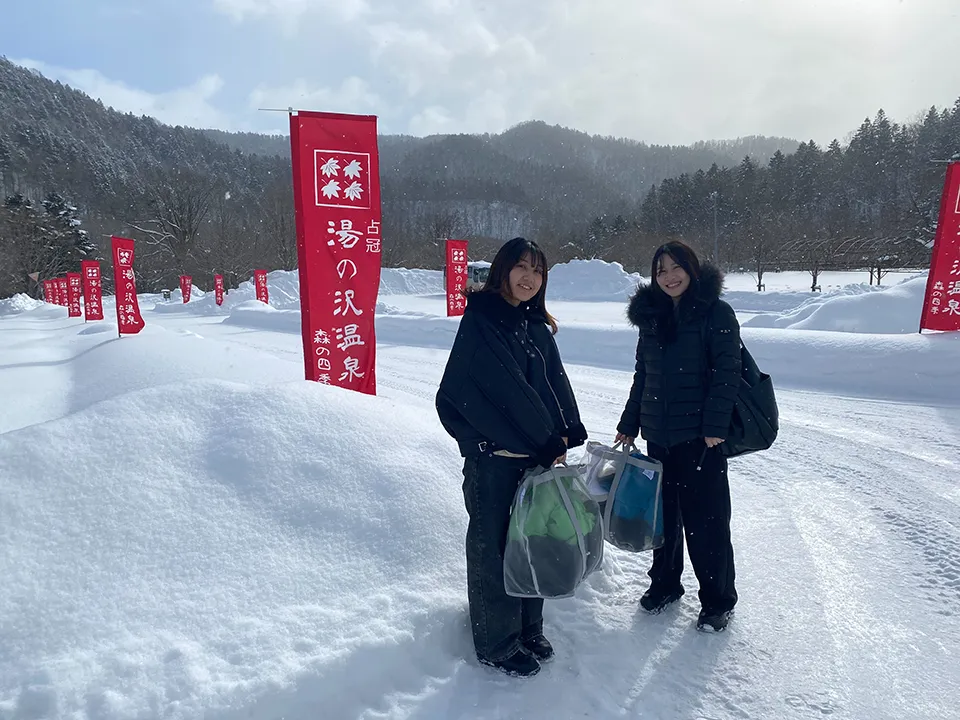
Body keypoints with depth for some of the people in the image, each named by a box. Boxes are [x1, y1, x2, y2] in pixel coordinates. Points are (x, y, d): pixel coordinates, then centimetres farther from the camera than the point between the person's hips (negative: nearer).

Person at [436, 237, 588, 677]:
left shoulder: (537, 325, 11)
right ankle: (497, 645, 22)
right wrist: (549, 441, -16)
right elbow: (508, 386, -19)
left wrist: (569, 431, -10)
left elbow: (555, 380, 5)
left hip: (536, 452, 7)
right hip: (492, 453, -7)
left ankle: (528, 630, 35)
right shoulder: (480, 319, -13)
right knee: (494, 546, 5)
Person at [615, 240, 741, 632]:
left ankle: (718, 600, 19)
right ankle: (664, 582, 33)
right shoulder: (651, 317, 12)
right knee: (663, 512, 15)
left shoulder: (717, 313, -5)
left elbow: (726, 372, -11)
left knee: (705, 519, 2)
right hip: (658, 434, 6)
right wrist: (629, 423, 16)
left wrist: (714, 427, -18)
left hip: (699, 436, -5)